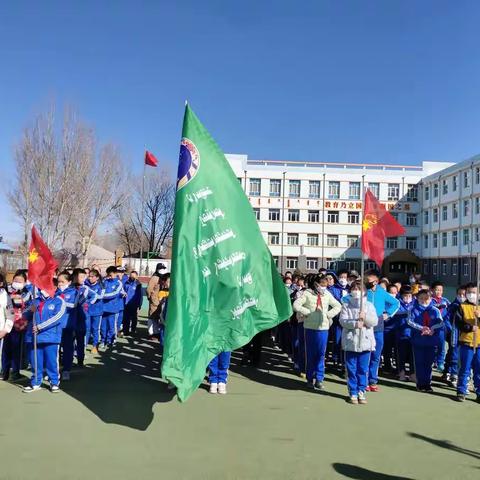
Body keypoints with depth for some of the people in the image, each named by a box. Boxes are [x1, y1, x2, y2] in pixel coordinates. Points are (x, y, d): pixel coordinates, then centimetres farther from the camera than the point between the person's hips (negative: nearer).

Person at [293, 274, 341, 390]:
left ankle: (319, 378, 11)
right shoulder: (307, 293, -4)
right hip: (310, 327, -2)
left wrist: (329, 314, 3)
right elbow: (296, 305, -10)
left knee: (321, 354, 2)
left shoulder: (327, 294, 6)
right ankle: (310, 378, 18)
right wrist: (307, 312, -10)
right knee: (311, 353, 6)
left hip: (323, 327, 2)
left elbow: (338, 306, 15)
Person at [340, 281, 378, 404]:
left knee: (363, 369, 7)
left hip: (365, 341, 1)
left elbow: (374, 321, -1)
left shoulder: (369, 305, 8)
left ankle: (361, 392, 18)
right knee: (351, 369, 4)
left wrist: (365, 316, -18)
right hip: (350, 342, -1)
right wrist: (355, 324, -21)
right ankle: (353, 393, 14)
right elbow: (343, 321, -7)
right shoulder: (346, 305, 3)